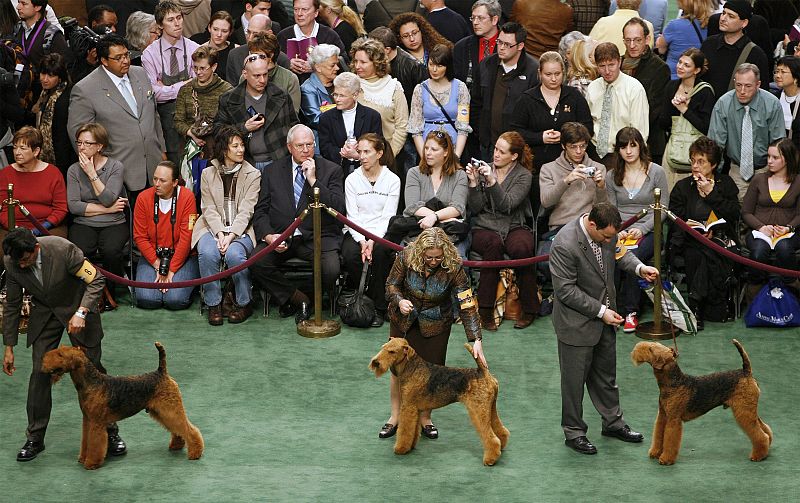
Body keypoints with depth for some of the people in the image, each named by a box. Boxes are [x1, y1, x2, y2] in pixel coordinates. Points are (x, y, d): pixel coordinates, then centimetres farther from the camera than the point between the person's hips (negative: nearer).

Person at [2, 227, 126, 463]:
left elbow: (96, 280, -22)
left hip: (78, 308, -3)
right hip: (44, 313, 3)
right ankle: (35, 438, 7)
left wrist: (81, 313, -35)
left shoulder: (63, 249, -32)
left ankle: (110, 432, 11)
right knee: (39, 373, -3)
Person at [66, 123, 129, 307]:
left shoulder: (116, 167, 1)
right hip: (84, 224, 1)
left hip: (114, 224, -1)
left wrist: (92, 173, -12)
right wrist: (107, 209, -8)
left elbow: (108, 199, -14)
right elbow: (73, 206, -5)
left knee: (111, 251, -33)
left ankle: (109, 292, -6)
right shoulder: (74, 170, 6)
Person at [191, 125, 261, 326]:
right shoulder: (208, 174, 9)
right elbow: (209, 209, 2)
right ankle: (213, 303, -14)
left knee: (234, 254, -33)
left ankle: (244, 303, -11)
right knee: (207, 253, -31)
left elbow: (246, 211, -4)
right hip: (213, 227, 1)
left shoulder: (253, 175, 4)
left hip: (241, 230, -1)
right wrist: (220, 233, -15)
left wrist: (231, 235, -18)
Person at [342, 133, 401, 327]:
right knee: (350, 254, -32)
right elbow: (352, 216, 0)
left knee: (380, 251, -35)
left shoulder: (392, 180, 2)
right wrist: (362, 241, -18)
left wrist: (373, 240, -20)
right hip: (356, 232, 1)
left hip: (381, 232, -1)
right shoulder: (352, 179, 6)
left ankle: (379, 309, -23)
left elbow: (388, 217, -4)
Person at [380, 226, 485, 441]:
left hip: (435, 324, -1)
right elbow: (391, 285, -8)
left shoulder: (453, 268, -27)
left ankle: (425, 418, 21)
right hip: (404, 319, 1)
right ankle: (395, 417, 20)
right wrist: (400, 301, -30)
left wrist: (476, 340, -34)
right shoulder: (406, 257, -23)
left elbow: (467, 305, -27)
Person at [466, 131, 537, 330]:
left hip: (514, 226, -1)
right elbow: (475, 209, 3)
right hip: (484, 228, 1)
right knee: (494, 243, -36)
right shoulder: (484, 170, 9)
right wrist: (474, 183, -10)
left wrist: (492, 182, -24)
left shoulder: (524, 176, 3)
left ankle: (529, 308, -18)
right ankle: (485, 311, -34)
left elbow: (507, 205, -13)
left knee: (521, 247, -35)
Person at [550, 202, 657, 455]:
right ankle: (574, 432, 24)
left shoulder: (605, 231, -9)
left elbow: (617, 252, 12)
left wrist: (639, 267, -7)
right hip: (577, 322, -7)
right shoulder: (565, 245, -31)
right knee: (574, 379, 9)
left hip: (605, 316, 7)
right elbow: (566, 291, -26)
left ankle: (613, 422, 37)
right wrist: (600, 311, -22)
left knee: (606, 374, 22)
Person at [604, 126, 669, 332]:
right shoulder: (612, 176, 14)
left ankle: (630, 311, -22)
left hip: (647, 231, -2)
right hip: (619, 232, 2)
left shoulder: (656, 172, 4)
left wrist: (641, 229, -13)